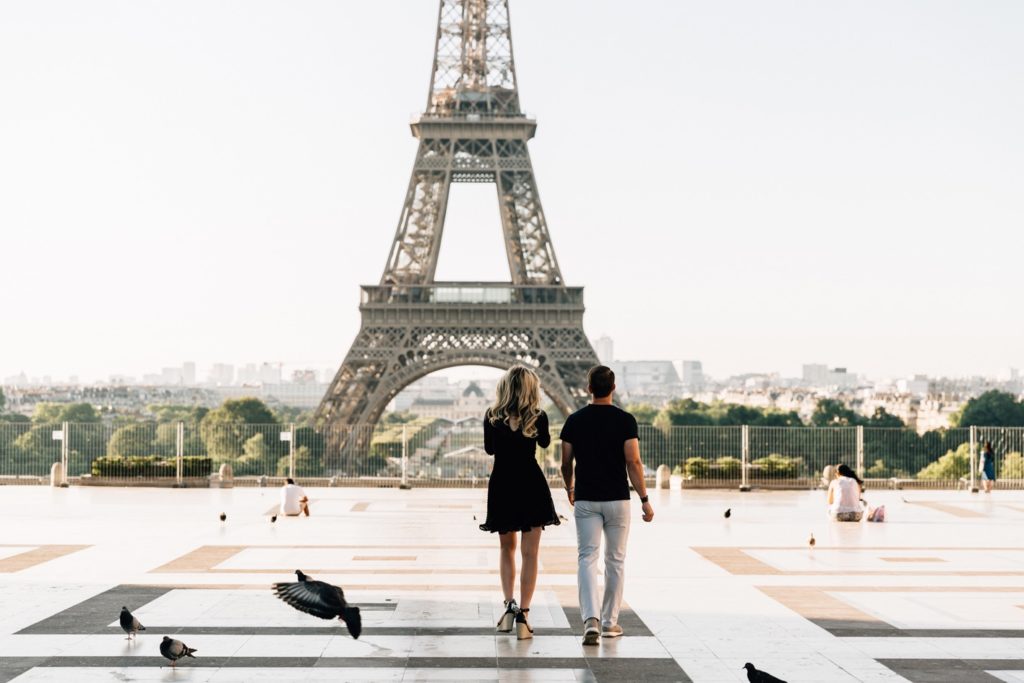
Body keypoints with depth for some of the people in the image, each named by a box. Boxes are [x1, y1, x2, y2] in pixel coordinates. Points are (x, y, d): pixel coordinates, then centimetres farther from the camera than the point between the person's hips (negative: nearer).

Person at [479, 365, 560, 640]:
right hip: (531, 484, -2)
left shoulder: (492, 416, -3)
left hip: (501, 483, 2)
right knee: (530, 553, 3)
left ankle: (509, 605, 5)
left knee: (507, 547, 20)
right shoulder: (538, 416, -8)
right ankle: (522, 616, -3)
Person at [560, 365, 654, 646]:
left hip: (585, 499, 1)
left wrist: (569, 490, 24)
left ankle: (591, 619, -20)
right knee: (615, 560, 12)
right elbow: (633, 463, -12)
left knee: (587, 558, -2)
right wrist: (645, 500, -5)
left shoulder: (574, 420, -1)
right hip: (617, 499, -1)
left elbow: (566, 464, 4)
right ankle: (610, 621, 19)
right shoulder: (625, 420, -7)